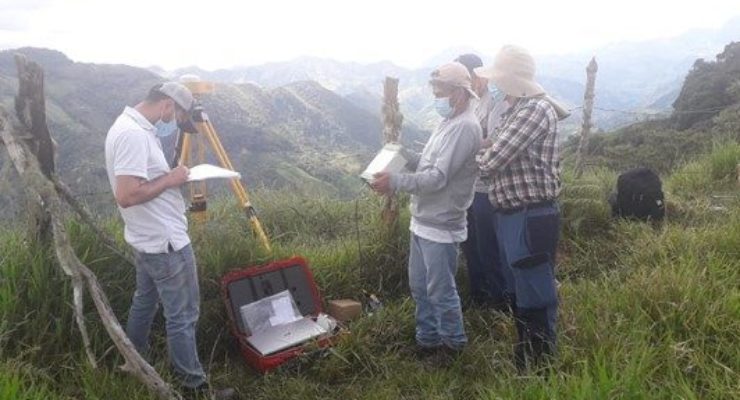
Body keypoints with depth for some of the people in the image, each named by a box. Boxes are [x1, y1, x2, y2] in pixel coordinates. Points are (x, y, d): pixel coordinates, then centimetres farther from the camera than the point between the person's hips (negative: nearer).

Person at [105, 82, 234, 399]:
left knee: (145, 301, 24)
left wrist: (168, 177, 7)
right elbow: (126, 195, -29)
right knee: (182, 316, 0)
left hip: (148, 239, 11)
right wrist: (170, 180, -19)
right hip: (166, 242, -11)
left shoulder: (130, 126, 9)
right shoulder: (134, 134, -24)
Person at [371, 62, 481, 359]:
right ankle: (427, 339, 34)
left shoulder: (465, 127, -19)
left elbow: (438, 177, -25)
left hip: (440, 226, -10)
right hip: (423, 220, 10)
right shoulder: (450, 121, 13)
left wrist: (395, 182, -26)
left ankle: (453, 343, 25)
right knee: (419, 286, 18)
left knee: (440, 290, 5)